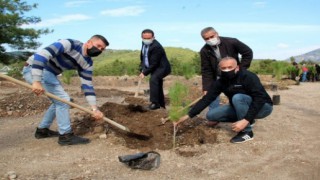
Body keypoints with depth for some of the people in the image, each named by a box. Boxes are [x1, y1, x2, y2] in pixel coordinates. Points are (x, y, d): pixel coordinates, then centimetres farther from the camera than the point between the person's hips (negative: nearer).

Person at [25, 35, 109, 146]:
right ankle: (66, 135, -4)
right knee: (63, 99, -14)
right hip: (34, 68, -9)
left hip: (48, 73, 9)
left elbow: (87, 85, 0)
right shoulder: (69, 44, -23)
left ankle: (42, 130, 29)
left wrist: (94, 108, -11)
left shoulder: (87, 63, 1)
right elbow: (42, 54, -32)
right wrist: (37, 81, -39)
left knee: (59, 101, 15)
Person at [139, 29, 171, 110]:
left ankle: (155, 103, -24)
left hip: (162, 67, -9)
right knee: (157, 86, 15)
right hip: (155, 68, 9)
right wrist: (142, 69, 3)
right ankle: (161, 105, 30)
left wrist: (145, 73, -22)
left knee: (153, 79, -30)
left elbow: (154, 63, -28)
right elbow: (142, 57, 11)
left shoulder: (156, 47, -28)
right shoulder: (144, 43, -1)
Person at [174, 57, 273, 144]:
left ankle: (247, 132, -18)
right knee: (211, 115, -5)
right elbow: (206, 99, -12)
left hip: (262, 106, -7)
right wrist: (187, 116, -19)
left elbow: (260, 99, -35)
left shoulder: (248, 77, -28)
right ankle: (248, 120, 9)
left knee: (238, 97, -35)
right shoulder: (221, 82, -10)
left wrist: (246, 120, -43)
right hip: (241, 108, 7)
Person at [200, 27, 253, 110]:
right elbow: (206, 71, -12)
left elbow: (248, 52, -9)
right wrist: (206, 88, -18)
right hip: (217, 78, 2)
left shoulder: (231, 42, -21)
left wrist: (241, 67, -15)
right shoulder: (204, 51, -15)